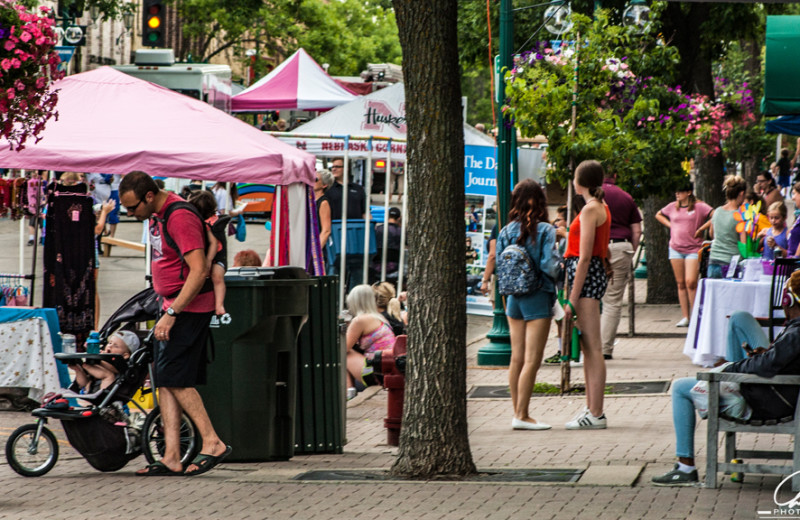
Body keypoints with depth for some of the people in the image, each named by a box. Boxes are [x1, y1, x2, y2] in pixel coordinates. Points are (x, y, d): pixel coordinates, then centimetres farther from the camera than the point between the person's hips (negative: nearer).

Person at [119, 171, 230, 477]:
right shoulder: (157, 215, 12)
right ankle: (171, 457, 4)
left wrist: (171, 313, -25)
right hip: (172, 304, 10)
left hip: (189, 308, -10)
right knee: (164, 379, 5)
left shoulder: (180, 217, -19)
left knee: (174, 376, -12)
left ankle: (212, 443, -7)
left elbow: (199, 272, -24)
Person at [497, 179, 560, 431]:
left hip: (513, 297, 5)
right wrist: (558, 268, 4)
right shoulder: (545, 230, -11)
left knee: (517, 358, 10)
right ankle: (522, 415, -6)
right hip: (538, 297, -5)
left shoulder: (506, 231, 2)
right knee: (532, 360, -4)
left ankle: (517, 412, 15)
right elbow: (549, 266, -17)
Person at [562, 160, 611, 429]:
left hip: (586, 275, -10)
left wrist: (572, 300, -18)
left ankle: (596, 415, -10)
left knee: (593, 347, -9)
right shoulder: (601, 207, 16)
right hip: (596, 272, 10)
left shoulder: (590, 209, -13)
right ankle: (592, 408, 18)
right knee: (588, 347, 13)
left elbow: (585, 257, -17)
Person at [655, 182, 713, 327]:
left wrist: (701, 229, -9)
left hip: (693, 249, -5)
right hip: (675, 248, 5)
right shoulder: (672, 207, 12)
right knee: (681, 283, 5)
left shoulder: (699, 207, -3)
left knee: (690, 282, -15)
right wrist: (669, 224, 13)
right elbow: (658, 215, 29)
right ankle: (685, 317, 8)